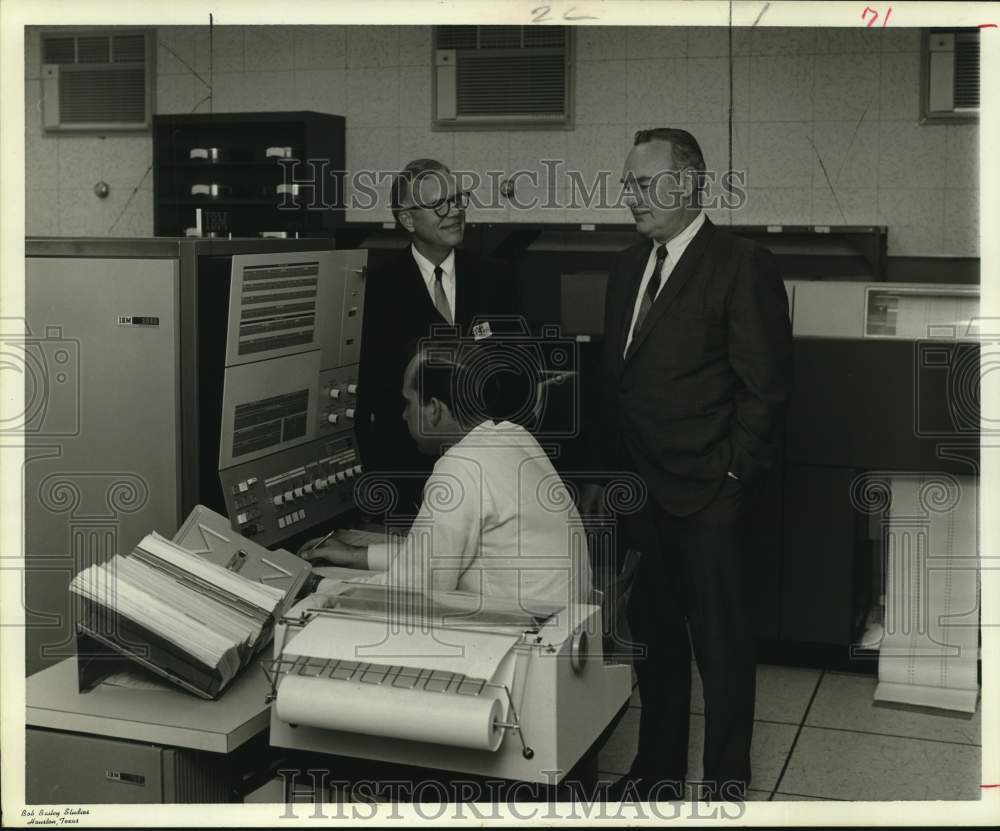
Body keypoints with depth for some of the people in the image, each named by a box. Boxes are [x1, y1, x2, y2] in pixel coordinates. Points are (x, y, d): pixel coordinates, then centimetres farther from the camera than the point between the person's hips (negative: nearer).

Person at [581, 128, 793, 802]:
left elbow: (765, 386, -10)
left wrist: (728, 475, -12)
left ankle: (726, 784, 22)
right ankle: (657, 771, 31)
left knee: (721, 648, 6)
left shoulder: (744, 267, -9)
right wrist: (609, 474, 13)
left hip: (707, 499, -6)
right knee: (654, 638, 17)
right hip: (641, 491, 7)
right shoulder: (629, 267, 12)